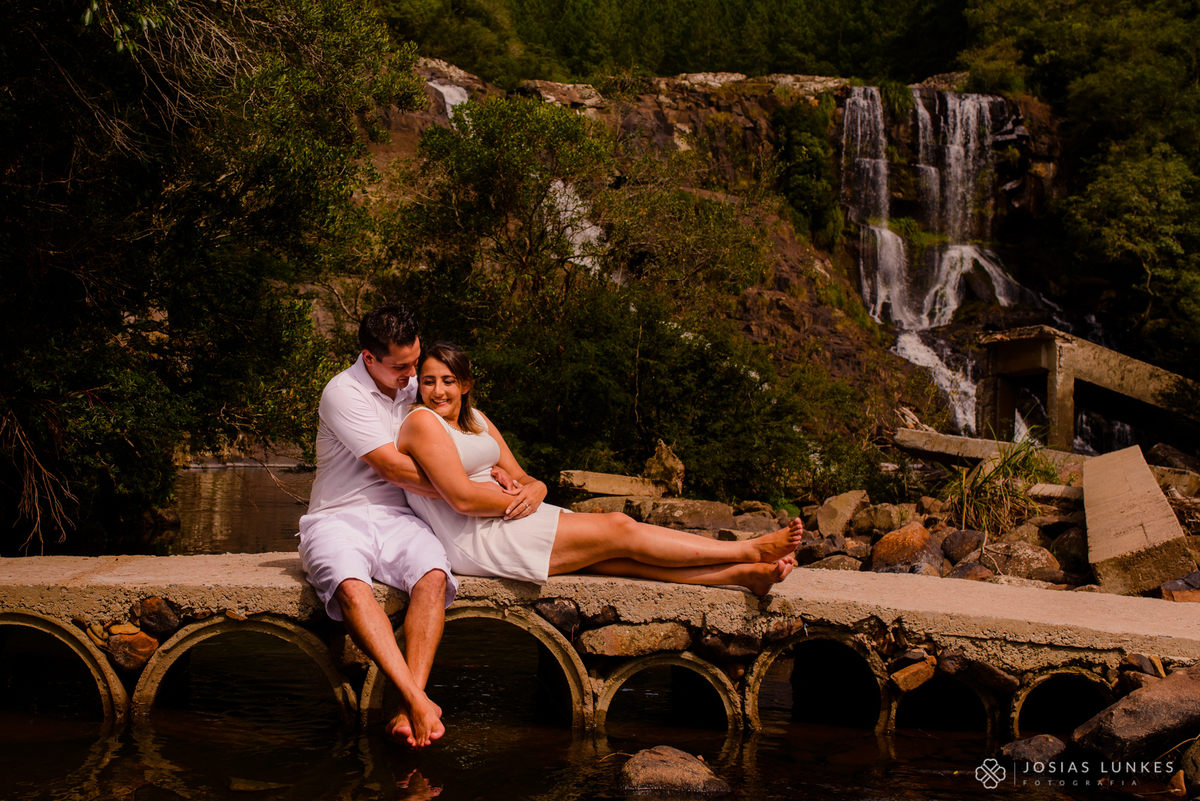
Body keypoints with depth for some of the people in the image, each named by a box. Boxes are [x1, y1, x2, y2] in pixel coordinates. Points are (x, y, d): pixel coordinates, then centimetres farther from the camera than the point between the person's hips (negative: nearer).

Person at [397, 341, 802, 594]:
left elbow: (517, 476, 15)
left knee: (619, 557, -8)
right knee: (619, 530, -11)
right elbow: (463, 497, -18)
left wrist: (533, 488, -8)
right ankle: (750, 551, -7)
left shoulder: (475, 419, 18)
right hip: (476, 542, -8)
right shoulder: (422, 422, -9)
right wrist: (519, 500, -9)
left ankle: (742, 573, -13)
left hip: (505, 526, 8)